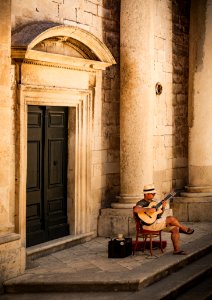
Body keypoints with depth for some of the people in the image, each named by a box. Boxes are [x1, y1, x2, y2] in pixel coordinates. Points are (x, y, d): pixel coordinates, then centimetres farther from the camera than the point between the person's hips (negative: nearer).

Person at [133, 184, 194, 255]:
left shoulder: (152, 202, 19)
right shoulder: (141, 203, -9)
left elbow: (159, 214, 20)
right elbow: (135, 209, -31)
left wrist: (163, 207, 2)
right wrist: (148, 210, -29)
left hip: (158, 223, 10)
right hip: (149, 224, -10)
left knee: (175, 228, -6)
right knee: (171, 219, -20)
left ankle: (177, 250, -4)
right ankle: (184, 229, 5)